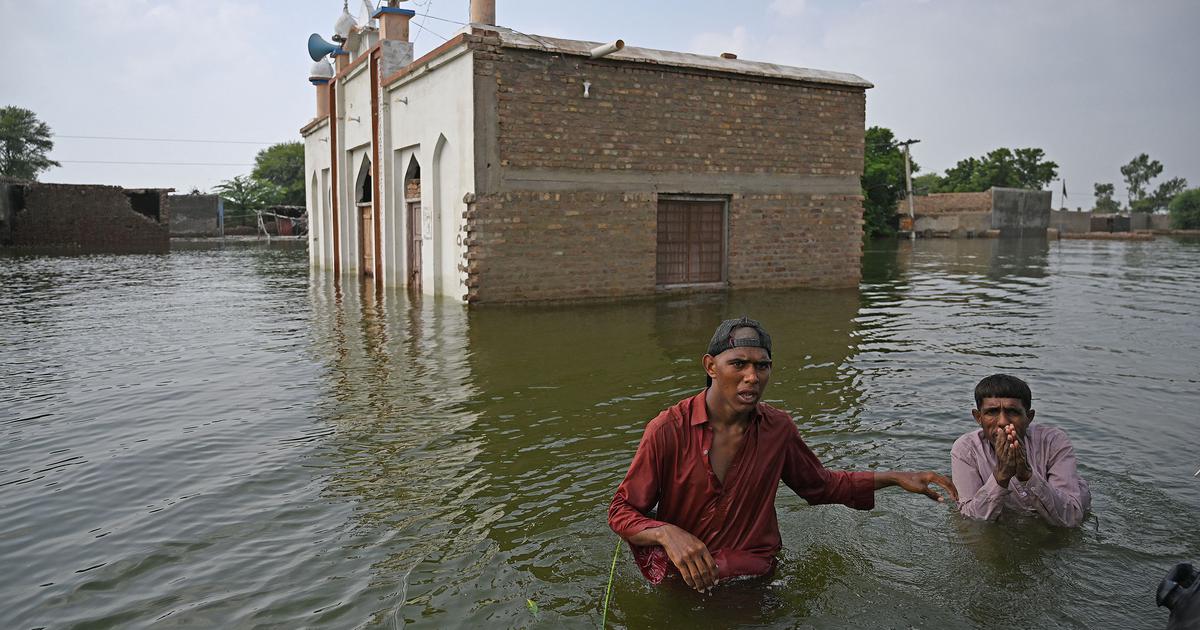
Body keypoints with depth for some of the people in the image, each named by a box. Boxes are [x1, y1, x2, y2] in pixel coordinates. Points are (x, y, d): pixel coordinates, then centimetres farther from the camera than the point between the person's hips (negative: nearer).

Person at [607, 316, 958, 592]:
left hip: (755, 576, 3)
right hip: (684, 584, -3)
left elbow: (822, 485, 14)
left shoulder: (778, 429, -5)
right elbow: (621, 512, -12)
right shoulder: (668, 430, -18)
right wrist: (667, 534, -32)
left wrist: (895, 478, 5)